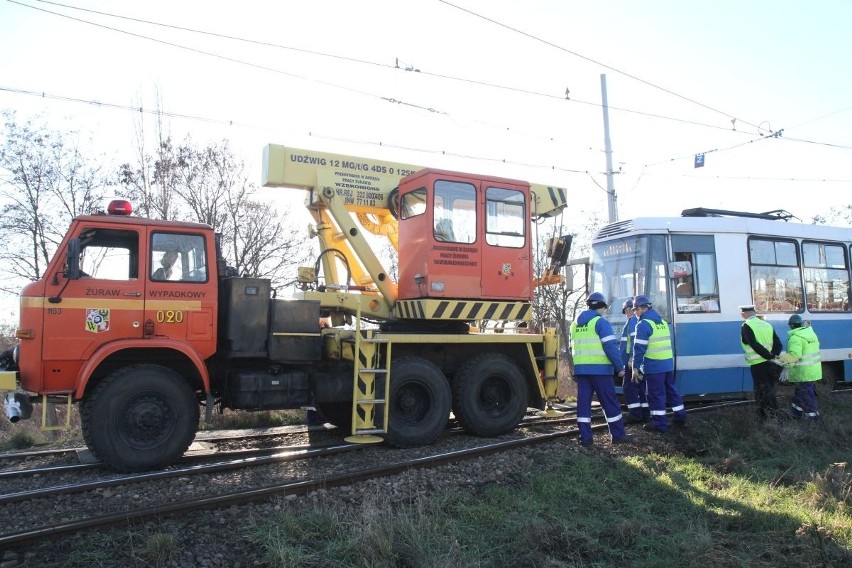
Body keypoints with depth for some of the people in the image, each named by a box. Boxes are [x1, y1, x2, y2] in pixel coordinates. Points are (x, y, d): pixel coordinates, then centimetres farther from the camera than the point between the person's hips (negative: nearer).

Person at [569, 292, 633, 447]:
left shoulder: (575, 324, 15)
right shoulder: (601, 322, -7)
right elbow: (611, 347, -12)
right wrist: (620, 367, -6)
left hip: (580, 369, 6)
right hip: (599, 369, -6)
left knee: (583, 402, 5)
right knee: (610, 402, 5)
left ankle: (585, 437, 4)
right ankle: (618, 435, 11)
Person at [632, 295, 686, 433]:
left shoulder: (643, 324, -12)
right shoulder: (662, 322, 14)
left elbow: (639, 348, -16)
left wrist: (635, 367, -12)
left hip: (654, 365, -8)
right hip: (668, 363, 8)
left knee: (656, 394, -1)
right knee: (671, 390, 19)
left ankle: (660, 424, 3)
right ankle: (681, 417, 27)